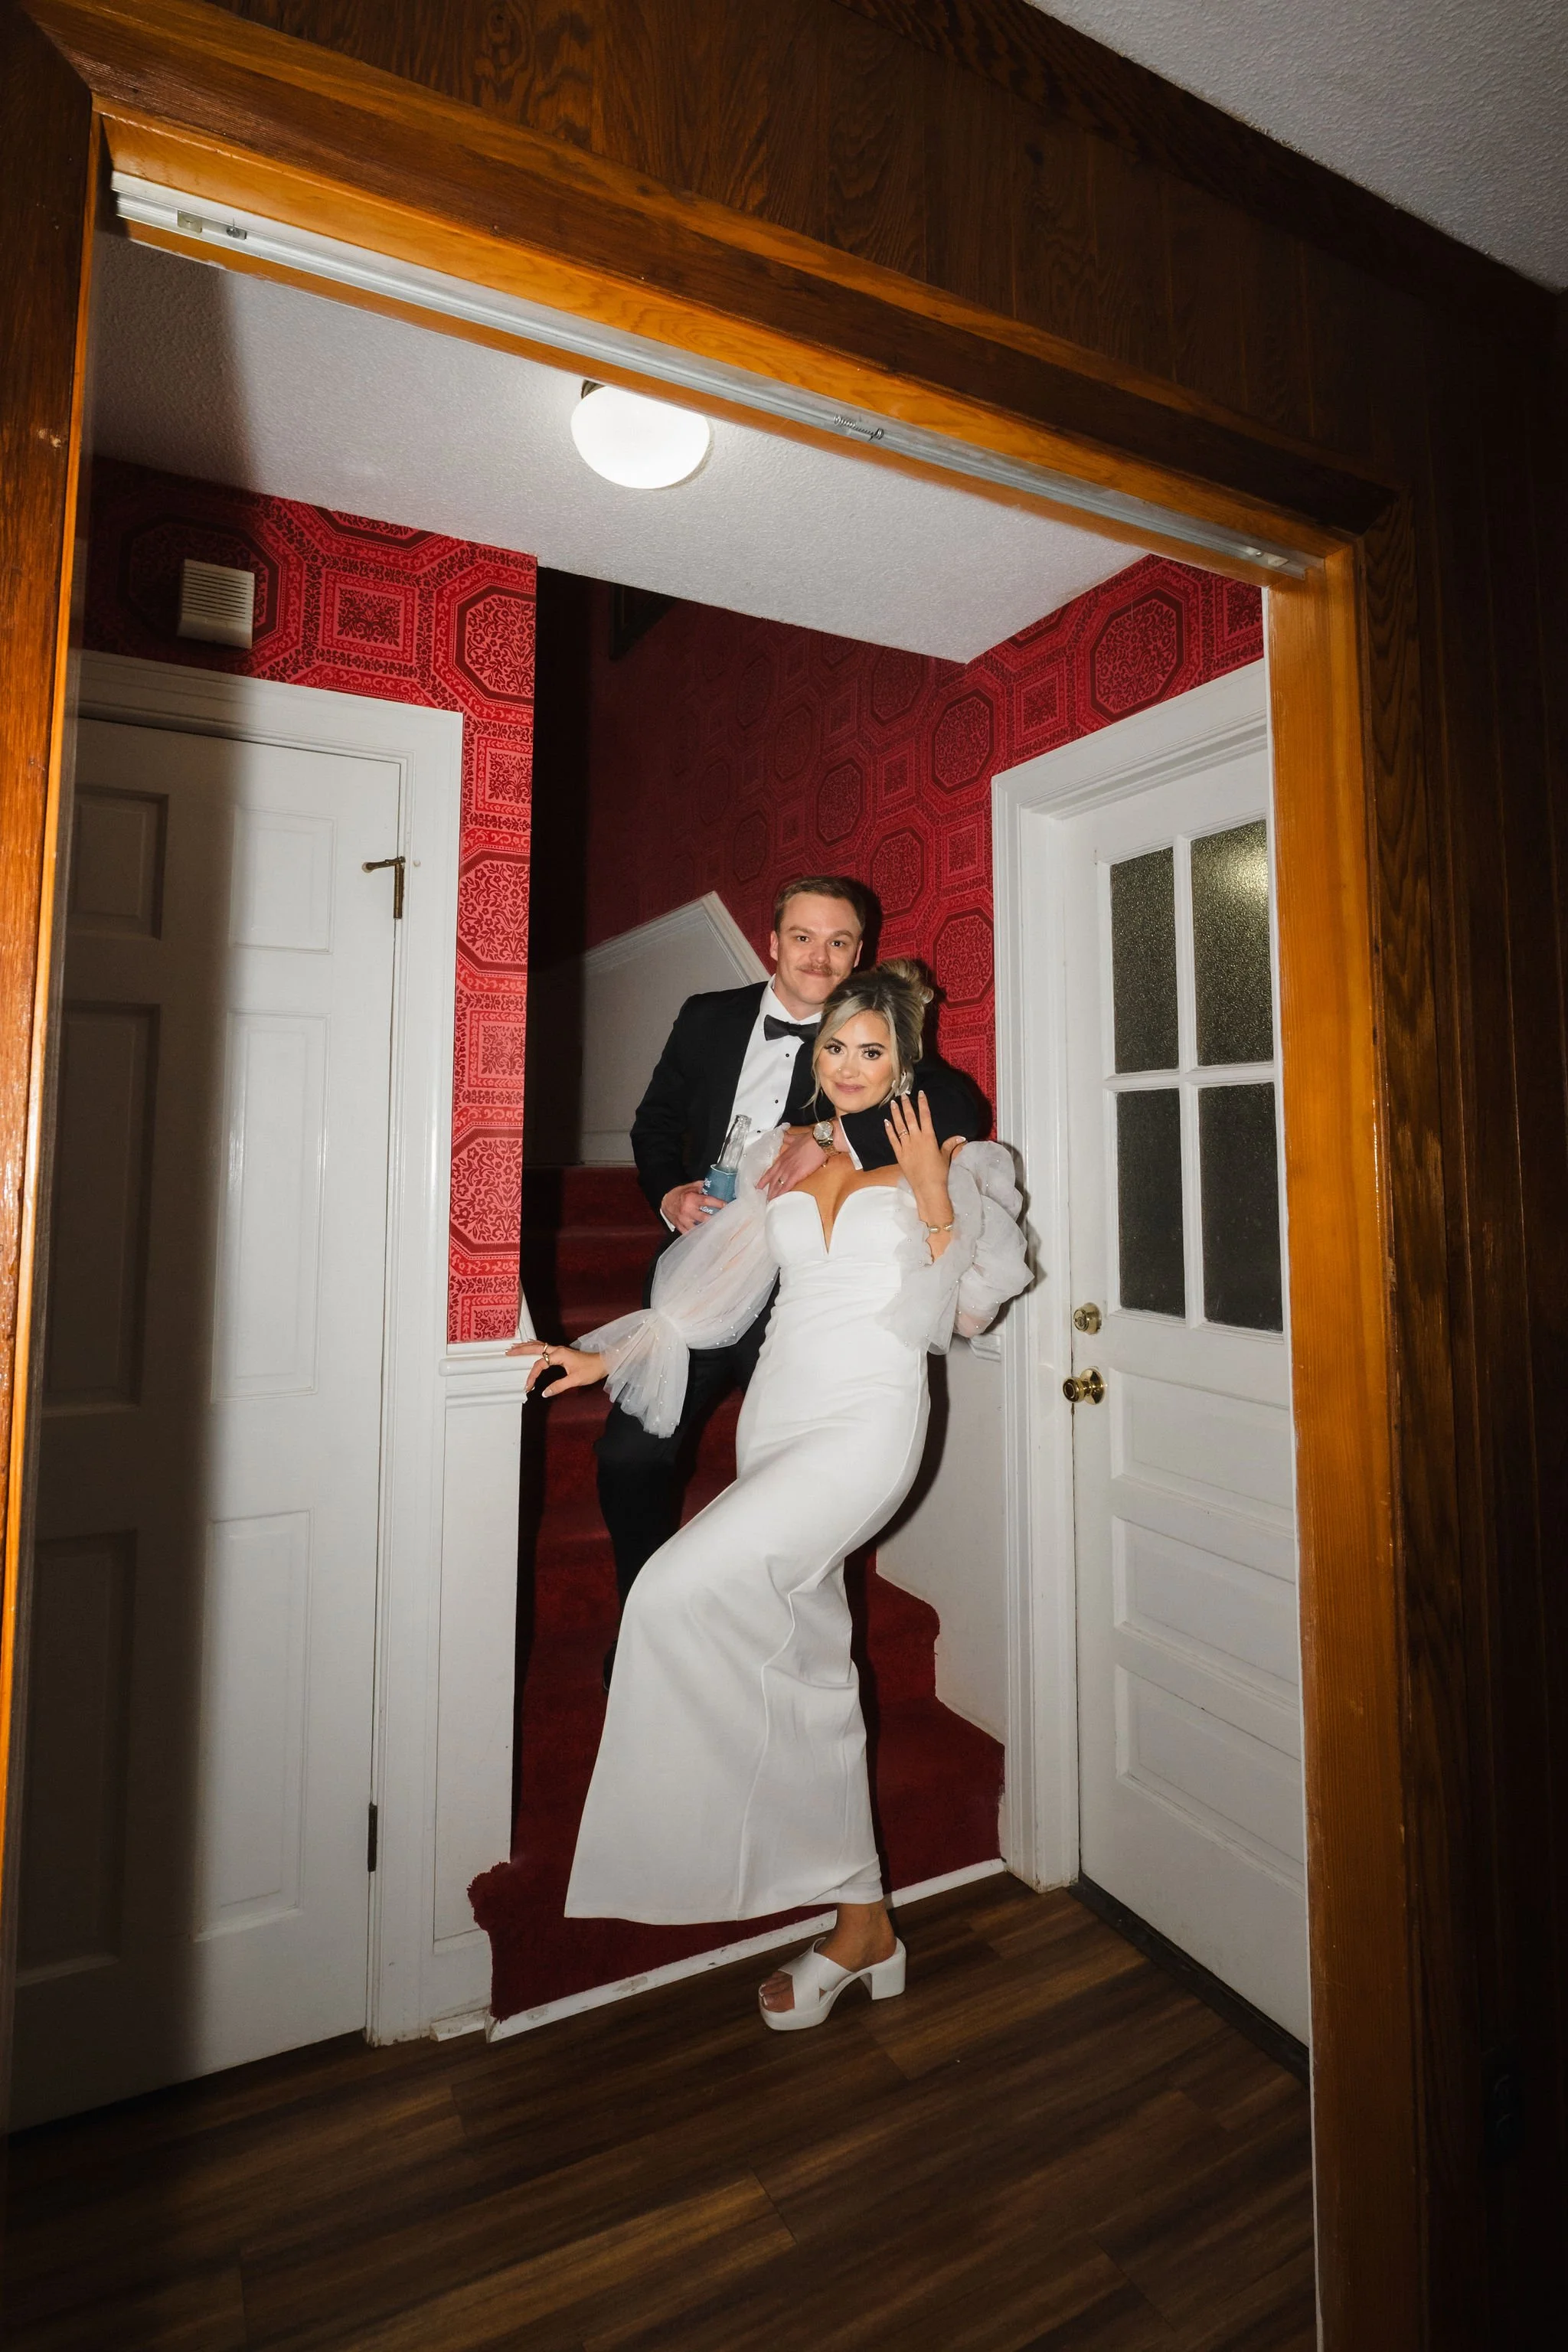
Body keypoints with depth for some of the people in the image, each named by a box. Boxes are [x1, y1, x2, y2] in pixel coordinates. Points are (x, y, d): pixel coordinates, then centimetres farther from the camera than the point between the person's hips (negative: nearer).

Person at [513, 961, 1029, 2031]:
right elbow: (711, 1292, 13)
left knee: (678, 1591, -22)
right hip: (776, 1417, 5)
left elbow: (971, 1312, -1)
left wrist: (933, 1198, -13)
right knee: (811, 1670, 11)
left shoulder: (945, 1162, 3)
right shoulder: (782, 1156, 14)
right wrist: (606, 1355, 3)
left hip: (868, 1420, -5)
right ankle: (863, 1923, 30)